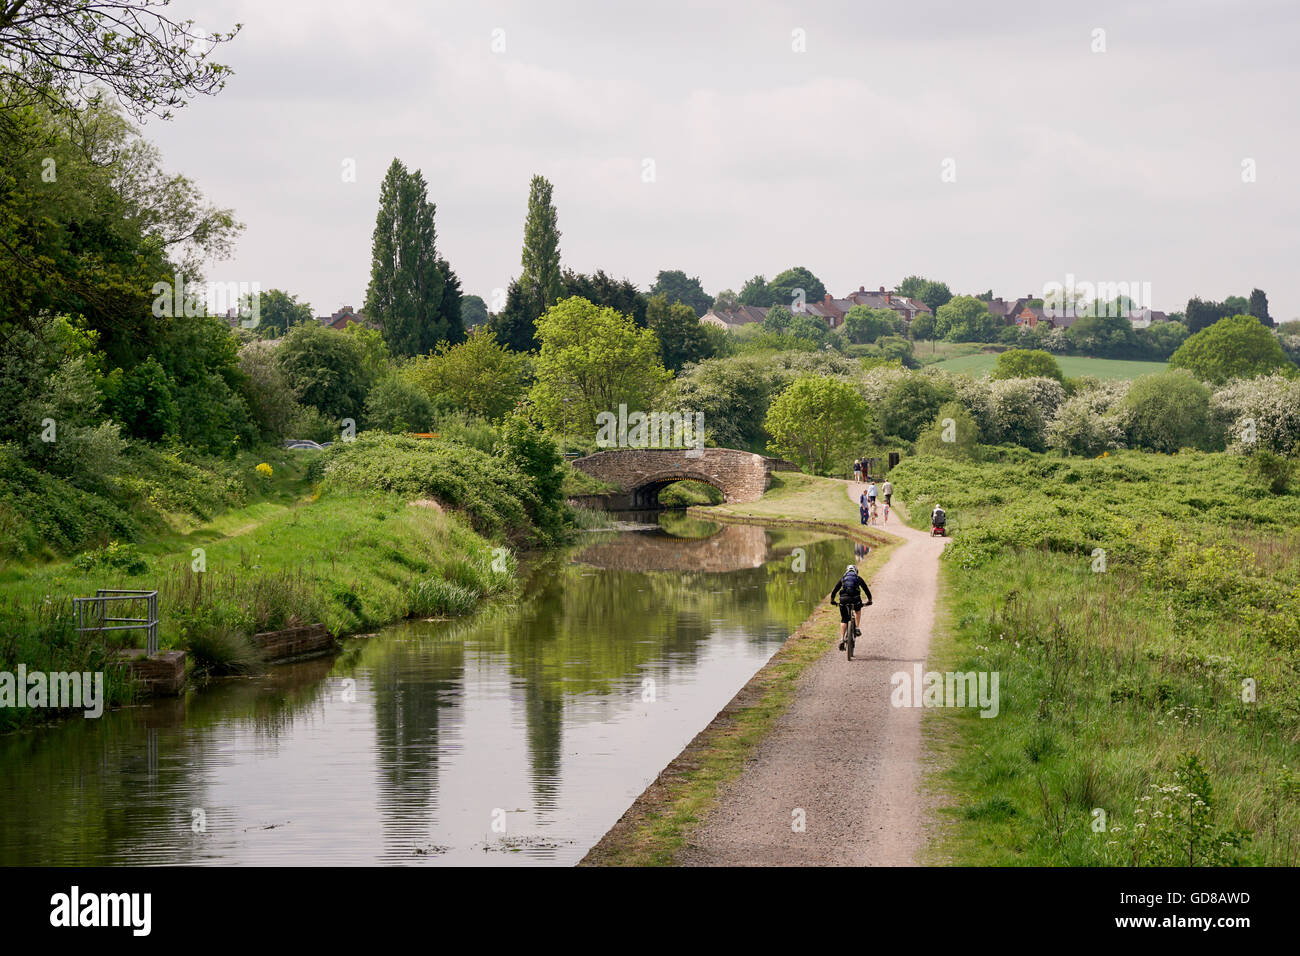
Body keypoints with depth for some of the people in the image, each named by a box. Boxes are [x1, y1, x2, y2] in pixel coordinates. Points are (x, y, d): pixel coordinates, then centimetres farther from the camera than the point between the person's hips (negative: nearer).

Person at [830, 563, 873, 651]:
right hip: (855, 599, -1)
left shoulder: (842, 579, 24)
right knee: (858, 610, 34)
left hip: (844, 599, 1)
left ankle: (842, 639, 2)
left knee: (844, 620, 13)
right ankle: (857, 628, 20)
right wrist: (869, 600, 39)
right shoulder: (858, 579, 21)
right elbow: (866, 590, 26)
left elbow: (834, 590, 24)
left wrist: (832, 600, 38)